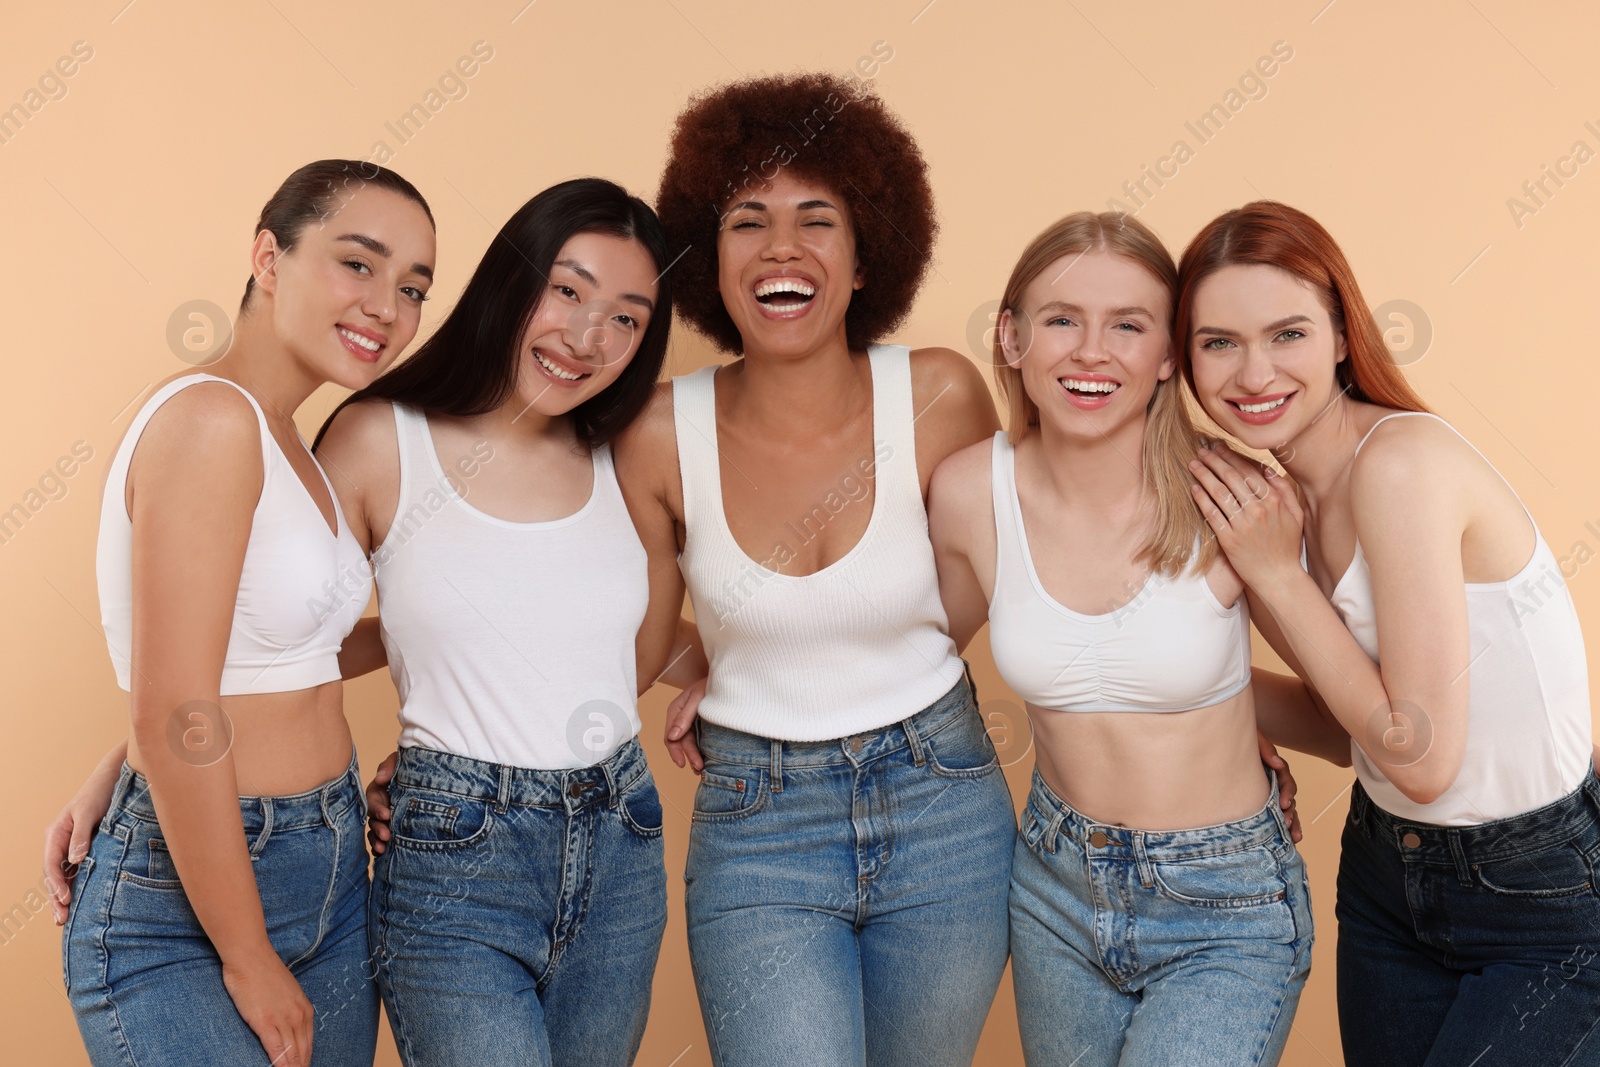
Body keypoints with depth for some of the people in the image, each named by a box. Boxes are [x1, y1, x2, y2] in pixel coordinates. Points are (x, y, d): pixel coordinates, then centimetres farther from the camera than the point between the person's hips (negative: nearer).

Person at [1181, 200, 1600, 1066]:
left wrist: (1275, 573, -21)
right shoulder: (1284, 494, -2)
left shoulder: (1403, 460, -26)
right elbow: (1355, 728, 4)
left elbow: (1421, 756, -25)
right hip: (1386, 877, 7)